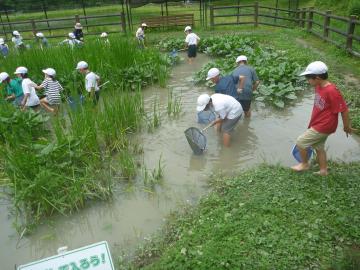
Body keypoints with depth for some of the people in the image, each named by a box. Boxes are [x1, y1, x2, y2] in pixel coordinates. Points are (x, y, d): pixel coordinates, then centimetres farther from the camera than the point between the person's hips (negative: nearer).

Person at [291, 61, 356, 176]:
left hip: (323, 127, -9)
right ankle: (323, 170, 36)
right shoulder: (319, 87, 0)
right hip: (318, 124, 9)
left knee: (300, 142, -1)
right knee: (319, 147, 20)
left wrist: (347, 127, -9)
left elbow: (344, 110, -20)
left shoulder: (331, 91, -27)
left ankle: (304, 164, 21)